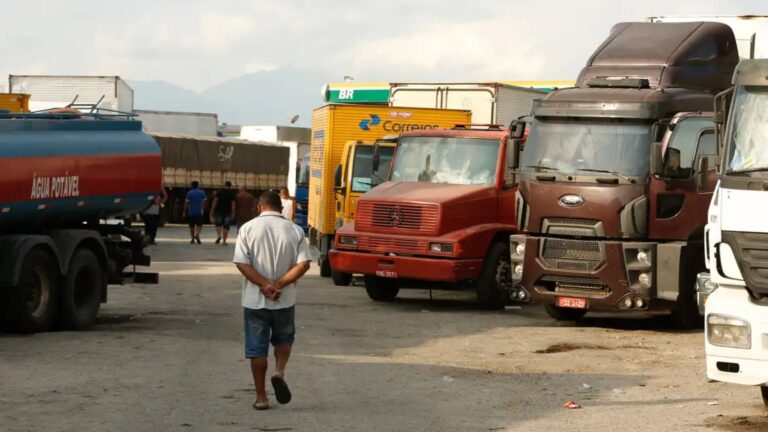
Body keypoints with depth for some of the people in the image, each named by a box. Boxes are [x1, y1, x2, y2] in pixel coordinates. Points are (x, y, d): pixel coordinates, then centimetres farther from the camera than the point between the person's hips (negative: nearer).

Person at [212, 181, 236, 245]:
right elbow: (233, 204, -2)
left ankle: (219, 235, -6)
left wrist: (212, 209, 0)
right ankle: (224, 241, 4)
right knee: (226, 226, 6)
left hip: (219, 211, 0)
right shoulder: (232, 193, 2)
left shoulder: (220, 192, 1)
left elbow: (215, 201, -4)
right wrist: (233, 213, 0)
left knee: (218, 223, 17)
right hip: (228, 212, 0)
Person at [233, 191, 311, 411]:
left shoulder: (248, 228, -5)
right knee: (283, 339, 22)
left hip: (255, 300, -1)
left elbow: (241, 263, -14)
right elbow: (303, 264, -11)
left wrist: (264, 284, -13)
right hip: (284, 300, 1)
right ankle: (280, 372, -4)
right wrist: (279, 284, -12)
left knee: (257, 349, 7)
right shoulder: (294, 230, -2)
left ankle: (261, 397, 10)